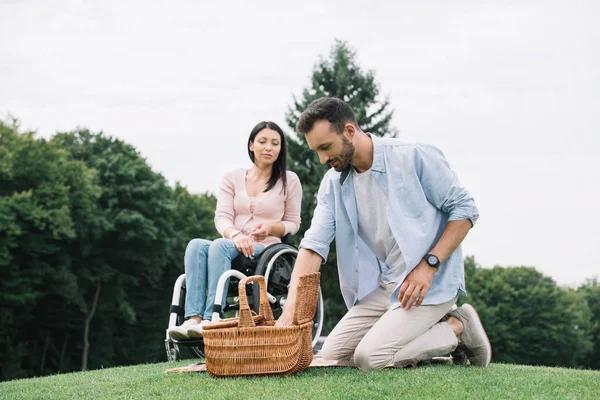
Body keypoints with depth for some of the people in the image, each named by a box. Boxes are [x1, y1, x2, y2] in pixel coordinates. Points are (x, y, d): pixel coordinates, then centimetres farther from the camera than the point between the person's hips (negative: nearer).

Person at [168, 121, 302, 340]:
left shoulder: (289, 180, 9)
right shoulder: (233, 178, 14)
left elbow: (293, 223, 11)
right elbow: (222, 217, 4)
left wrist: (271, 227, -12)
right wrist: (236, 235, -19)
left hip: (266, 249, -3)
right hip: (233, 245, 3)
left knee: (220, 246, -34)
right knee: (196, 245, -30)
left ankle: (210, 320, -44)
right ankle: (193, 319, -44)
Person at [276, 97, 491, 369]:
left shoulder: (414, 158, -13)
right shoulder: (333, 183, 3)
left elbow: (464, 209, -10)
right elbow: (313, 245, -6)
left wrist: (429, 265, -20)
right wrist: (290, 308, -21)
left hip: (428, 282, -7)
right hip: (382, 287, 7)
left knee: (369, 357, -22)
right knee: (331, 355, 1)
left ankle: (458, 328, 0)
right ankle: (434, 329, 9)